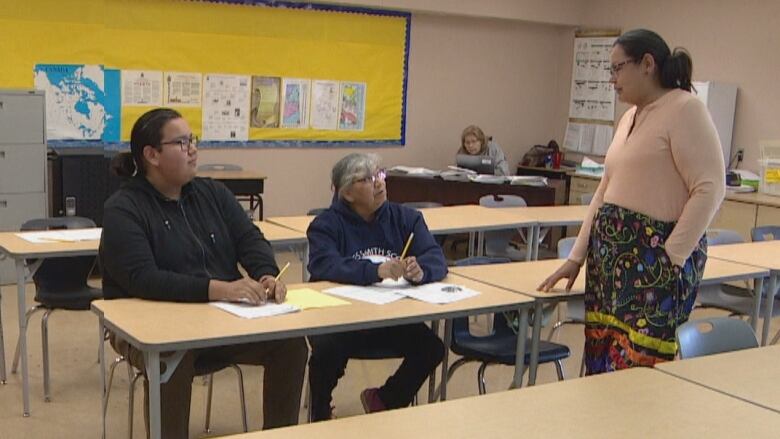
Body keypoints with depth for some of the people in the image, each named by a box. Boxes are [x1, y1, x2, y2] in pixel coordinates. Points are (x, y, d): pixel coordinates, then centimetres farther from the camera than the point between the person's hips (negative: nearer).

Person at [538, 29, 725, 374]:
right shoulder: (629, 117, 18)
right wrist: (576, 257, 17)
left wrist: (670, 259, -17)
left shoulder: (684, 109, -7)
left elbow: (709, 189, -14)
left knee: (638, 367, -8)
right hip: (611, 259, 8)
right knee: (601, 360, 7)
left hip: (657, 261, -8)